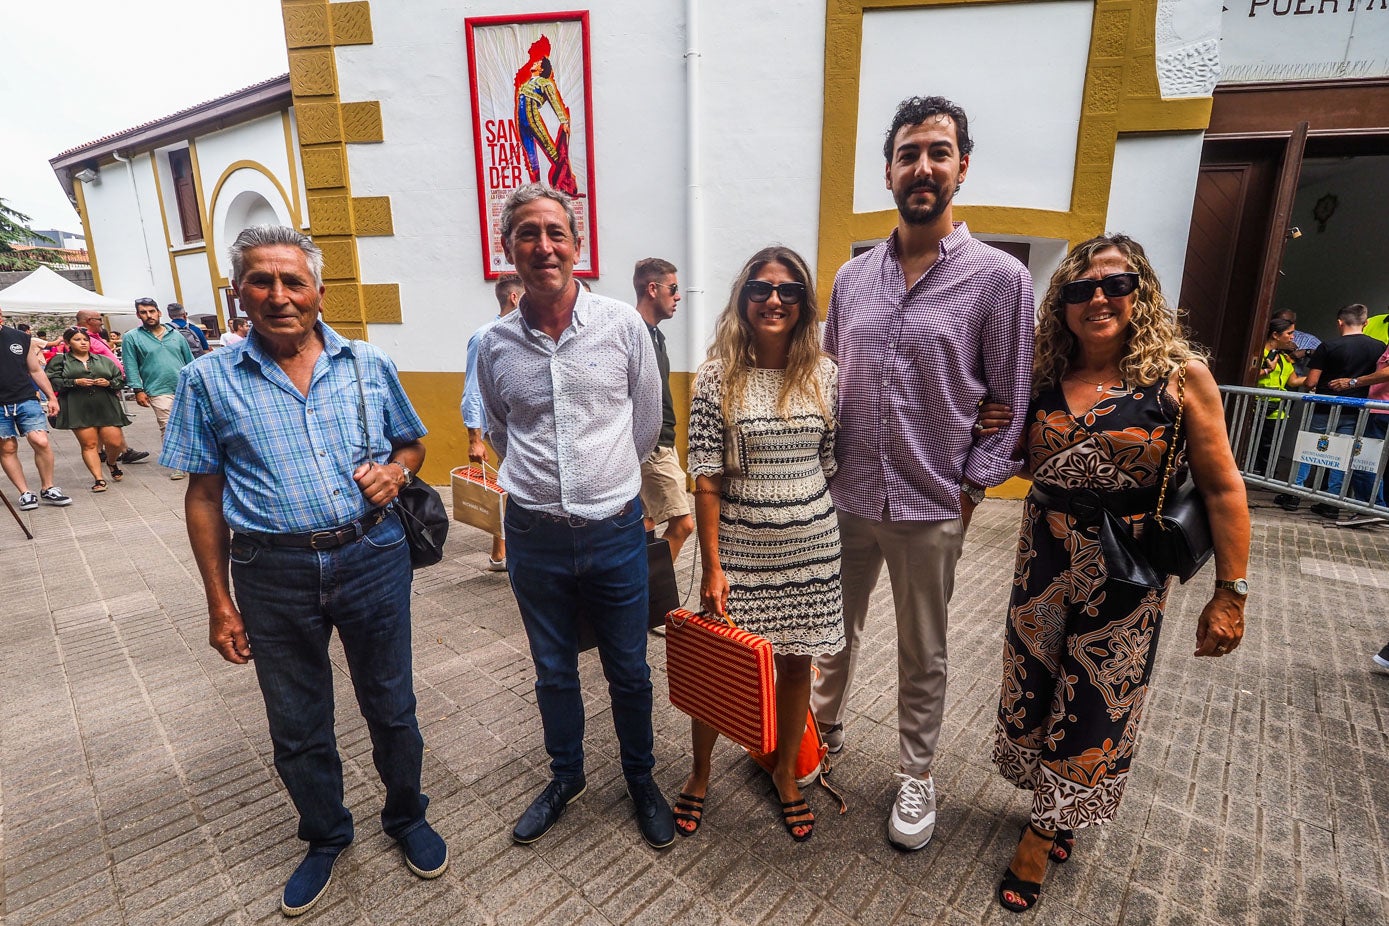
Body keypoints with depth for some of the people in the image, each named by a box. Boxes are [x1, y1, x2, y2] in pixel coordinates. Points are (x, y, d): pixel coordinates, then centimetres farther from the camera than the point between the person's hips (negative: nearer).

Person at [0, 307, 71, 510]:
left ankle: (47, 488, 5)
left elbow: (36, 370, 13)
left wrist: (51, 397, 10)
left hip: (26, 400, 1)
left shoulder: (21, 338, 7)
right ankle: (25, 493, 12)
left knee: (41, 442, -10)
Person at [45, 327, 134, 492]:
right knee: (89, 444, -5)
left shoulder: (104, 361, 18)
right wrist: (75, 382, -12)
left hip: (107, 408, 2)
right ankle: (98, 478, -3)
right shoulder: (60, 361, 11)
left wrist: (109, 383, -4)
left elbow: (121, 380, 16)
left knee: (115, 442, -5)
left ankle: (112, 462, 28)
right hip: (78, 410, -2)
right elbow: (52, 381, 0)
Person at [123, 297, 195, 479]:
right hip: (159, 392, -2)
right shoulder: (132, 338, 4)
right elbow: (131, 367, 1)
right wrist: (138, 390, -6)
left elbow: (189, 360, 14)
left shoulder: (175, 334, 12)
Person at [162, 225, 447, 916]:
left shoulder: (369, 365, 1)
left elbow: (412, 442, 13)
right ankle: (325, 837, 44)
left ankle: (407, 818, 41)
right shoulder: (209, 380, -1)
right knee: (297, 725, 17)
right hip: (274, 573, 1)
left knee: (391, 705, 15)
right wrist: (220, 603, 1)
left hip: (373, 557, 0)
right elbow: (204, 495, 2)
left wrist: (395, 470, -11)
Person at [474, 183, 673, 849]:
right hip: (534, 537, 2)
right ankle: (565, 776, 45)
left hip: (615, 531, -1)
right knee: (553, 672, 20)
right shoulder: (495, 345, -1)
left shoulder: (622, 325, -7)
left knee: (629, 671, 15)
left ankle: (641, 780, 40)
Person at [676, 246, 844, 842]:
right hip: (738, 545, -2)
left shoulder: (825, 375, 0)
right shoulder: (717, 378, -8)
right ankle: (699, 776, 37)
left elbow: (834, 462, 7)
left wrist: (835, 534, 7)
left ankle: (785, 774, 40)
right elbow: (706, 478, -9)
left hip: (811, 545, 3)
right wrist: (711, 565, -10)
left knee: (797, 661, 15)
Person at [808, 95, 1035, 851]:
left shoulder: (999, 278, -7)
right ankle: (825, 728, 47)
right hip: (845, 498, 3)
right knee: (836, 631, 21)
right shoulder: (853, 277, 4)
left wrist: (972, 485, -9)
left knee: (922, 657, 15)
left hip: (930, 510, -3)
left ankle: (916, 777, 38)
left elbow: (1015, 403, -3)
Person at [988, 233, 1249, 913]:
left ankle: (1043, 832, 32)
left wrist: (1230, 593, -7)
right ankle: (1058, 816, 41)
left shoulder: (1181, 377, -9)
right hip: (1043, 568, 4)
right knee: (1034, 691, 15)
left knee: (1094, 706, 10)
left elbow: (1222, 488, -7)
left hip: (1125, 578, -3)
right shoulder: (1042, 380, 1)